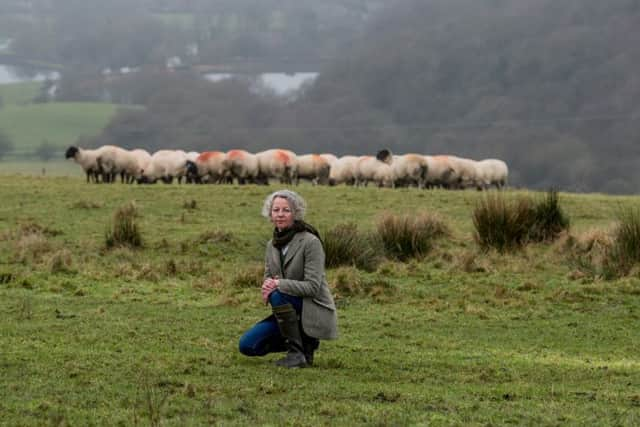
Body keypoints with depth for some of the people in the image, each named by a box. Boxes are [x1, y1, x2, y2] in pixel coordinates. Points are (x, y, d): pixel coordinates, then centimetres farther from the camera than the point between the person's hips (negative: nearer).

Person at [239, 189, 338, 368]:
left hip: (314, 311, -7)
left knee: (278, 296, -34)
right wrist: (267, 286, -15)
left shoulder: (310, 242, -16)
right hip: (291, 313, 7)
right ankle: (302, 341, 11)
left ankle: (298, 354, -19)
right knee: (247, 345, -9)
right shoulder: (272, 245, 6)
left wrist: (278, 284, -29)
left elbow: (313, 286, -20)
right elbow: (268, 277, 10)